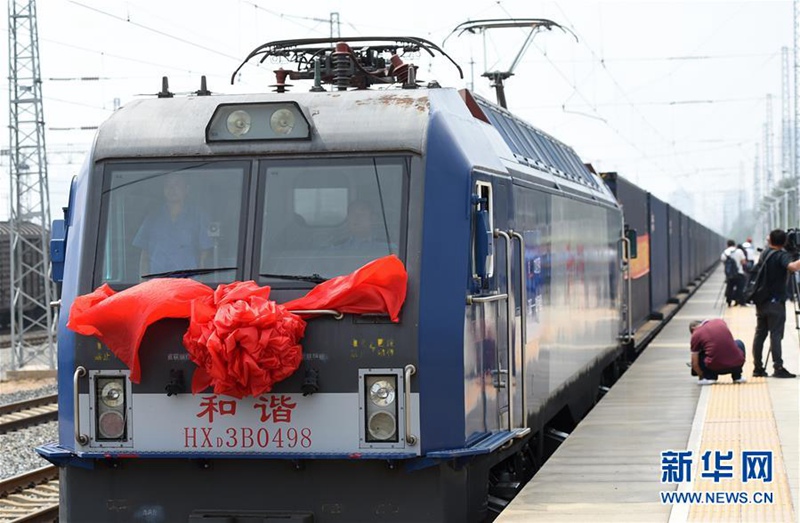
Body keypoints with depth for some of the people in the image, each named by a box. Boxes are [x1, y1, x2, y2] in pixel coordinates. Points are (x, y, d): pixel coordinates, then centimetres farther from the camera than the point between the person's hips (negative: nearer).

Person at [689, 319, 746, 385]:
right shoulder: (719, 321, 14)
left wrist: (701, 376, 26)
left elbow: (695, 364, 7)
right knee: (739, 343, 34)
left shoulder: (696, 334, 4)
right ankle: (737, 376, 26)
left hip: (716, 368, -3)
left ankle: (710, 376, 9)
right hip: (736, 364, 3)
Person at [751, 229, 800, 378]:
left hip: (761, 302, 7)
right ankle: (778, 368, -12)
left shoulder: (765, 253, 10)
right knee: (776, 335, -9)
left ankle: (758, 368, 9)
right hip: (775, 301, -7)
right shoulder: (782, 256, -12)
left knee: (760, 334, 8)